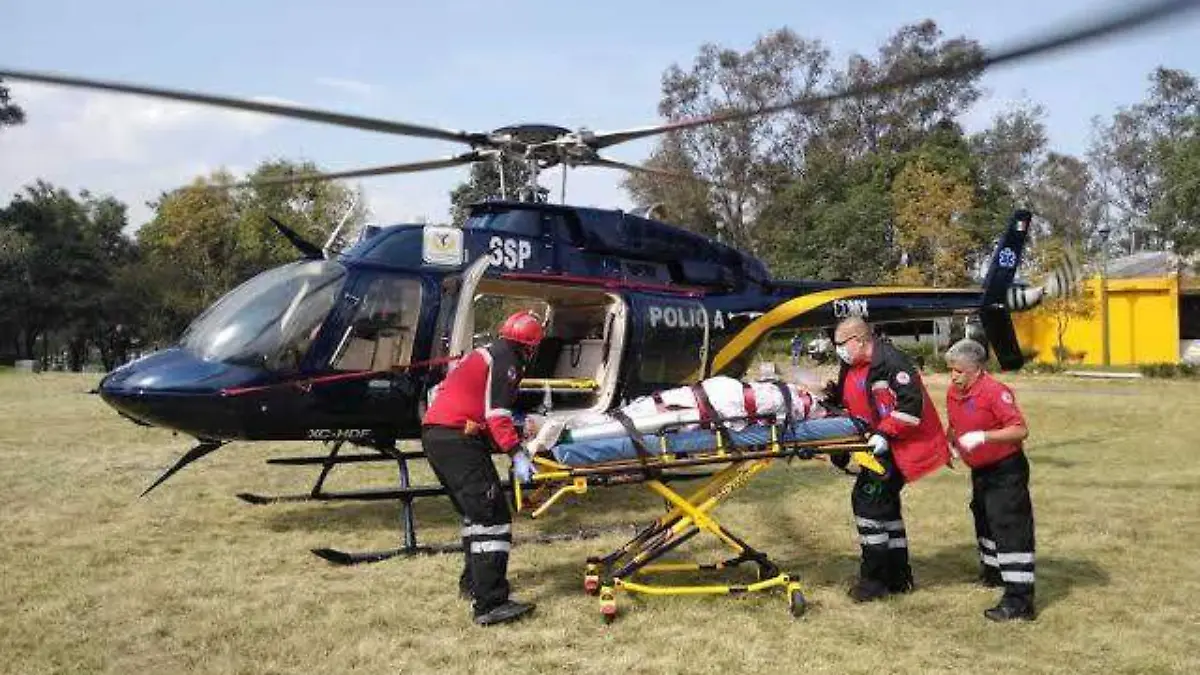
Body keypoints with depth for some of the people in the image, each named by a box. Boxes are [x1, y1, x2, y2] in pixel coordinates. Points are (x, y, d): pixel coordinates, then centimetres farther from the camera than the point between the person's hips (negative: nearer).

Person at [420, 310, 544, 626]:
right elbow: (497, 414, -15)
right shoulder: (506, 361, -4)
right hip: (458, 439, -10)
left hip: (433, 433, 10)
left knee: (474, 511, 24)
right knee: (492, 516, -12)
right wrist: (517, 454, -19)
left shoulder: (481, 354, 25)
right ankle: (491, 604, -18)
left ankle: (473, 581, 36)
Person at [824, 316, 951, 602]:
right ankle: (898, 575, 27)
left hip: (901, 446, -10)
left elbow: (911, 402, -24)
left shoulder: (890, 360, -19)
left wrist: (885, 433, -26)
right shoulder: (851, 369, 12)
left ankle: (874, 578, -3)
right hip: (882, 447, 10)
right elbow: (848, 407, 21)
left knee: (868, 499, -12)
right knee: (885, 502, 15)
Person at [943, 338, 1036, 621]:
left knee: (1011, 529, -12)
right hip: (980, 471, 9)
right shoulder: (953, 392, 3)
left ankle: (1019, 600, -11)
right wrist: (949, 444, 7)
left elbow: (1020, 430, -28)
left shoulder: (995, 392, -23)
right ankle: (992, 571, 48)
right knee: (984, 520, 25)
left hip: (1006, 472, -9)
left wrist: (983, 436, -35)